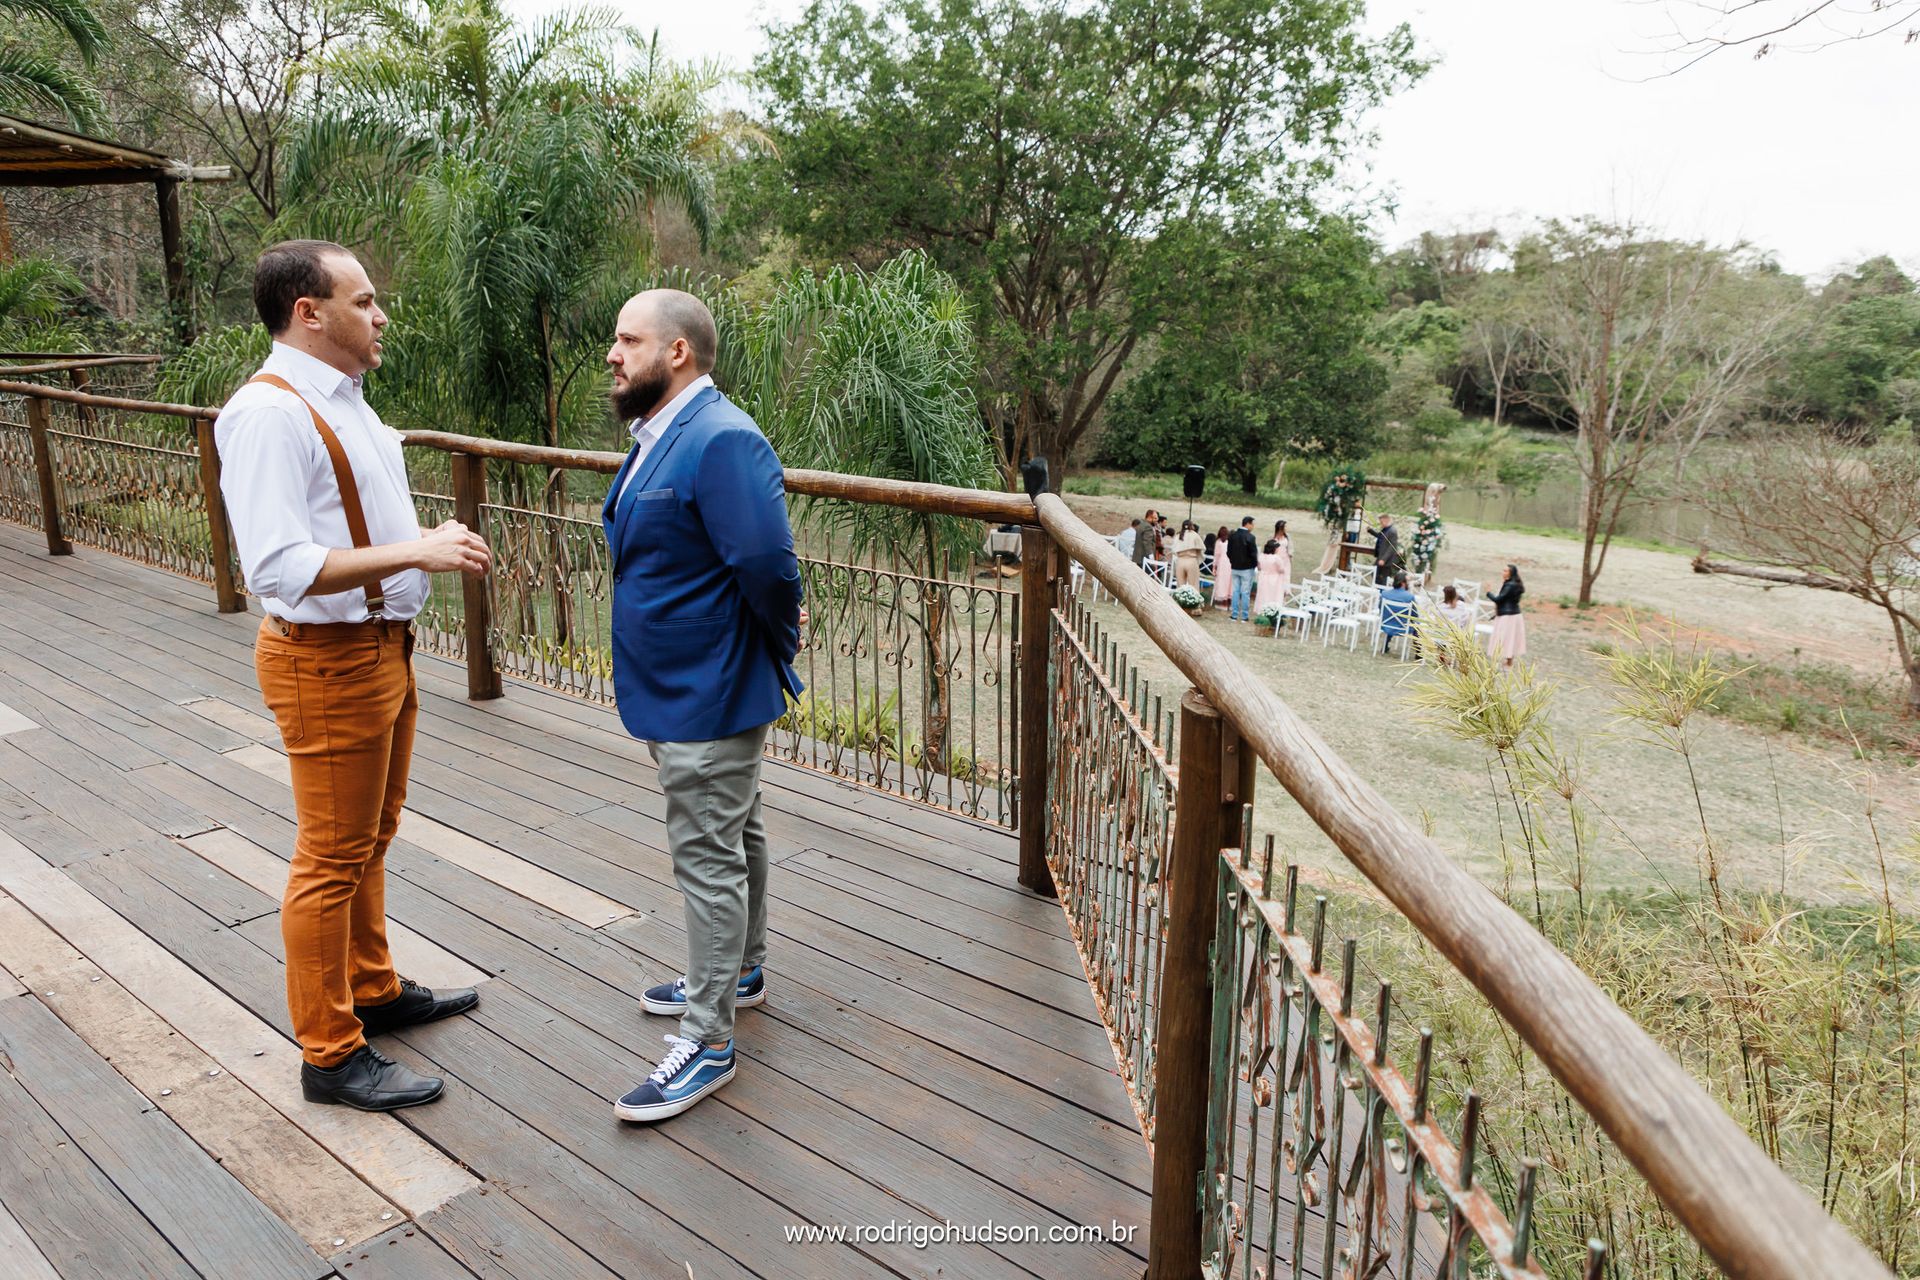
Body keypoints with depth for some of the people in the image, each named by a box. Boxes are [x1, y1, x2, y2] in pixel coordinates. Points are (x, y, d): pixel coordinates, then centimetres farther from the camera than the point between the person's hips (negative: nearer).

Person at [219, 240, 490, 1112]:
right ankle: (330, 1055, 17)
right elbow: (279, 567, -29)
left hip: (383, 646, 10)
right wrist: (416, 552, -29)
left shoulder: (342, 400, 11)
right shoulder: (270, 412, -20)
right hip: (327, 661, -9)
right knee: (334, 858, 2)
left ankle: (375, 991, 39)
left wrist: (435, 541, 3)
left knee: (371, 839, 21)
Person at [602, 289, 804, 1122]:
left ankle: (708, 1040, 13)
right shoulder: (660, 436, 10)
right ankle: (737, 972, 41)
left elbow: (769, 563, -30)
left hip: (707, 694, -10)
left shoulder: (721, 442, -23)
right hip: (680, 687, 10)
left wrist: (779, 644, -13)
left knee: (710, 858, 0)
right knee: (731, 839, 23)